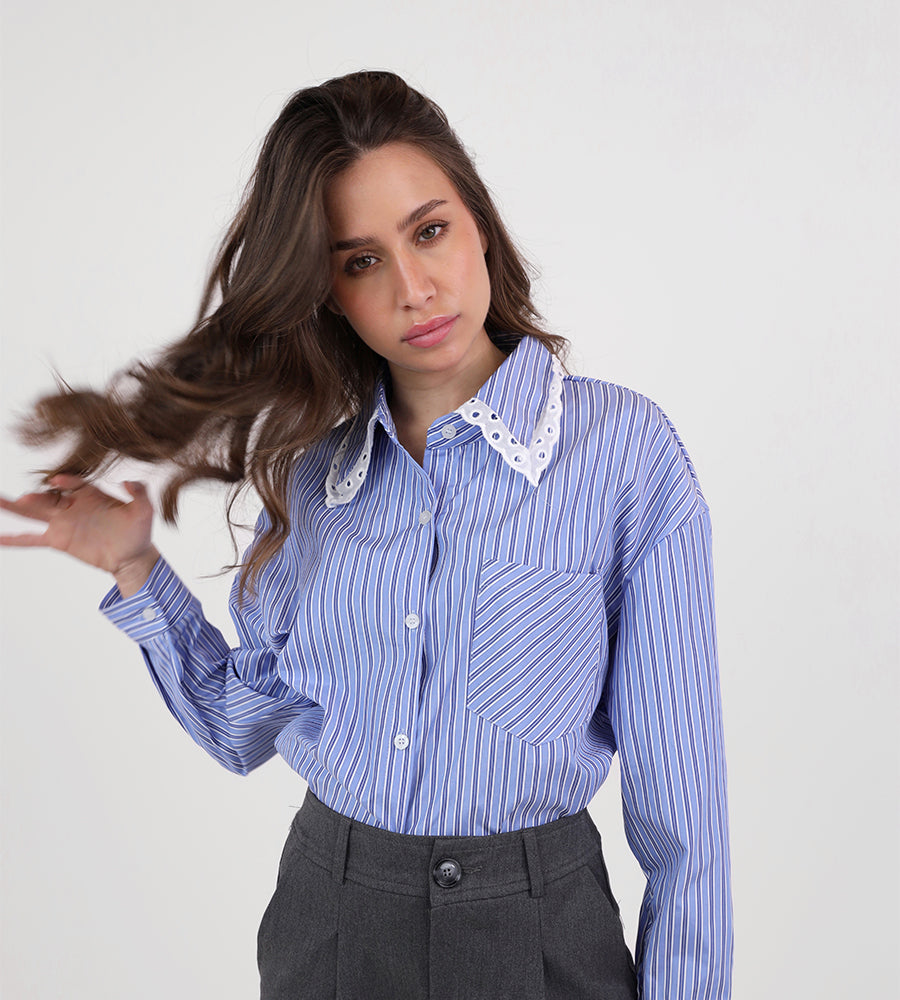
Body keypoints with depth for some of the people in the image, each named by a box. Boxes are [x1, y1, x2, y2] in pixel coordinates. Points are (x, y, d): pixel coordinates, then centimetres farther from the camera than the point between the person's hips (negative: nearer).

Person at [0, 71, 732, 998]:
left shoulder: (625, 448, -15)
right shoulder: (311, 466, -1)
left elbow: (675, 782, -11)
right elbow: (247, 723, 4)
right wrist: (137, 572, -4)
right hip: (325, 918, 4)